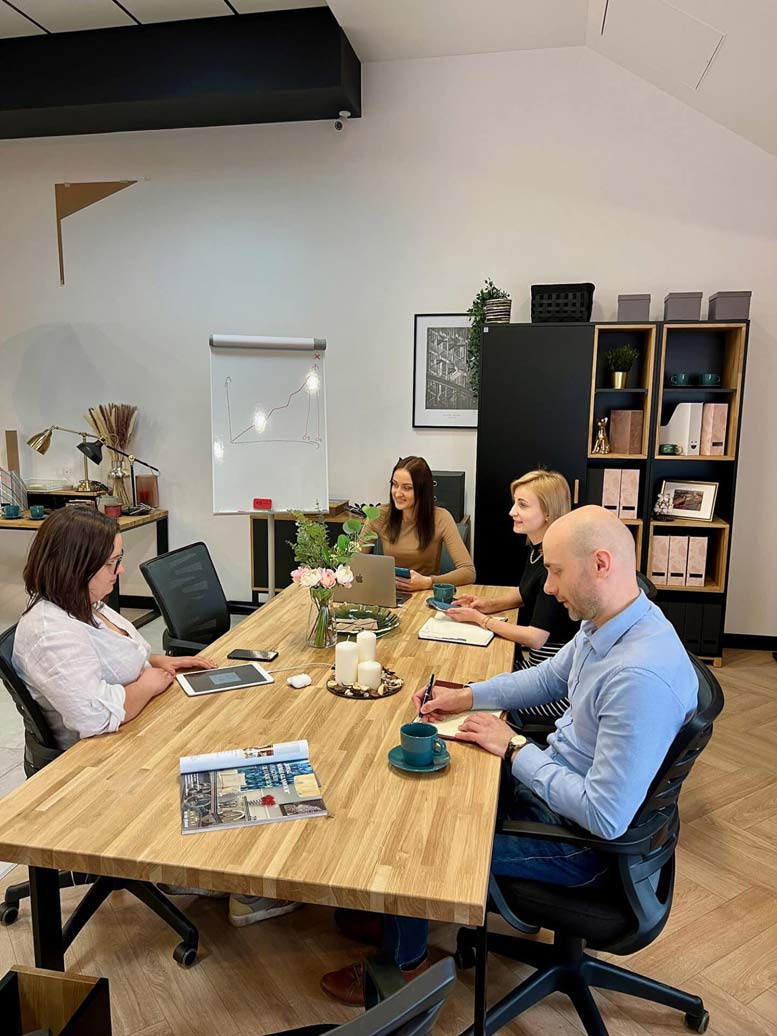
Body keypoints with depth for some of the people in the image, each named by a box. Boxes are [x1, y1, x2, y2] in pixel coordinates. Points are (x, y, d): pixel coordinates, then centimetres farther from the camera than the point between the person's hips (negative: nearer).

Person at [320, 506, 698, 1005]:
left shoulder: (642, 677, -36)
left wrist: (515, 749, -22)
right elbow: (548, 678, 13)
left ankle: (407, 963, 31)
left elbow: (606, 818, -33)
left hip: (577, 837, -9)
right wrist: (466, 696, 3)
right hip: (547, 783, 9)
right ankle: (402, 919, 39)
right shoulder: (605, 625, -6)